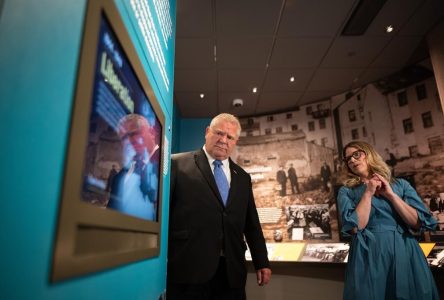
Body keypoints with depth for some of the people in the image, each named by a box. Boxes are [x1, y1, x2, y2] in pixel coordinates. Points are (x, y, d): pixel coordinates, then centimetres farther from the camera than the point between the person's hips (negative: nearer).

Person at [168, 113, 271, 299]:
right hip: (189, 270, -4)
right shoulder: (178, 164, -2)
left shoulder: (242, 177, 14)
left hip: (232, 272, 5)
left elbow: (252, 224, 16)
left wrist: (261, 262, 14)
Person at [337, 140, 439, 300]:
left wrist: (390, 194, -6)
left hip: (404, 253, 2)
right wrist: (368, 193, -7)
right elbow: (355, 227, -11)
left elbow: (419, 223, -1)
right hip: (368, 255, -1)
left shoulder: (400, 184, 9)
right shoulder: (346, 191, 4)